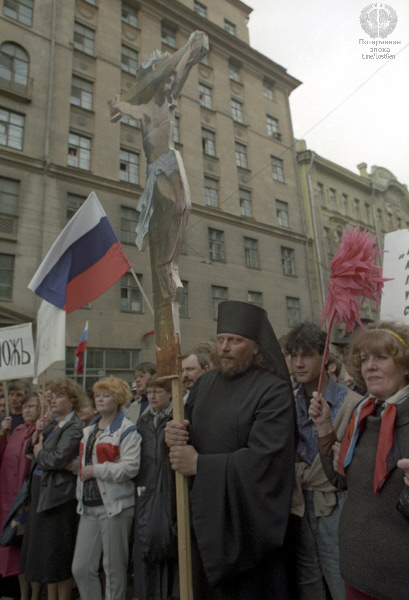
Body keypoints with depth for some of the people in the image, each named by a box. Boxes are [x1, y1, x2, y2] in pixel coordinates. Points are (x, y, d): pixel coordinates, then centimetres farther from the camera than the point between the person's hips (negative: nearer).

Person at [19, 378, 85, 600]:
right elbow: (31, 450, 13)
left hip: (59, 496, -9)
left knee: (58, 554, 5)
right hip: (41, 492, 9)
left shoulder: (74, 428, -16)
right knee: (44, 551, 17)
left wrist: (40, 452, -7)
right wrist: (36, 435, -6)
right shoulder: (52, 425, 12)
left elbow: (57, 459, -25)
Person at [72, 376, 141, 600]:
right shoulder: (88, 430, 15)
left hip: (114, 505, -6)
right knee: (81, 568, 9)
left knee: (114, 569, 6)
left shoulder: (127, 430, -9)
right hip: (89, 506, 7)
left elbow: (130, 467, -20)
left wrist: (95, 470, -15)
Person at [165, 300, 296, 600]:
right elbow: (190, 436, 11)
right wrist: (174, 435, -13)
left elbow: (263, 458, -23)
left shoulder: (274, 390, -15)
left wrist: (200, 464, -18)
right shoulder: (205, 382, 4)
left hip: (248, 522, -5)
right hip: (203, 517, 6)